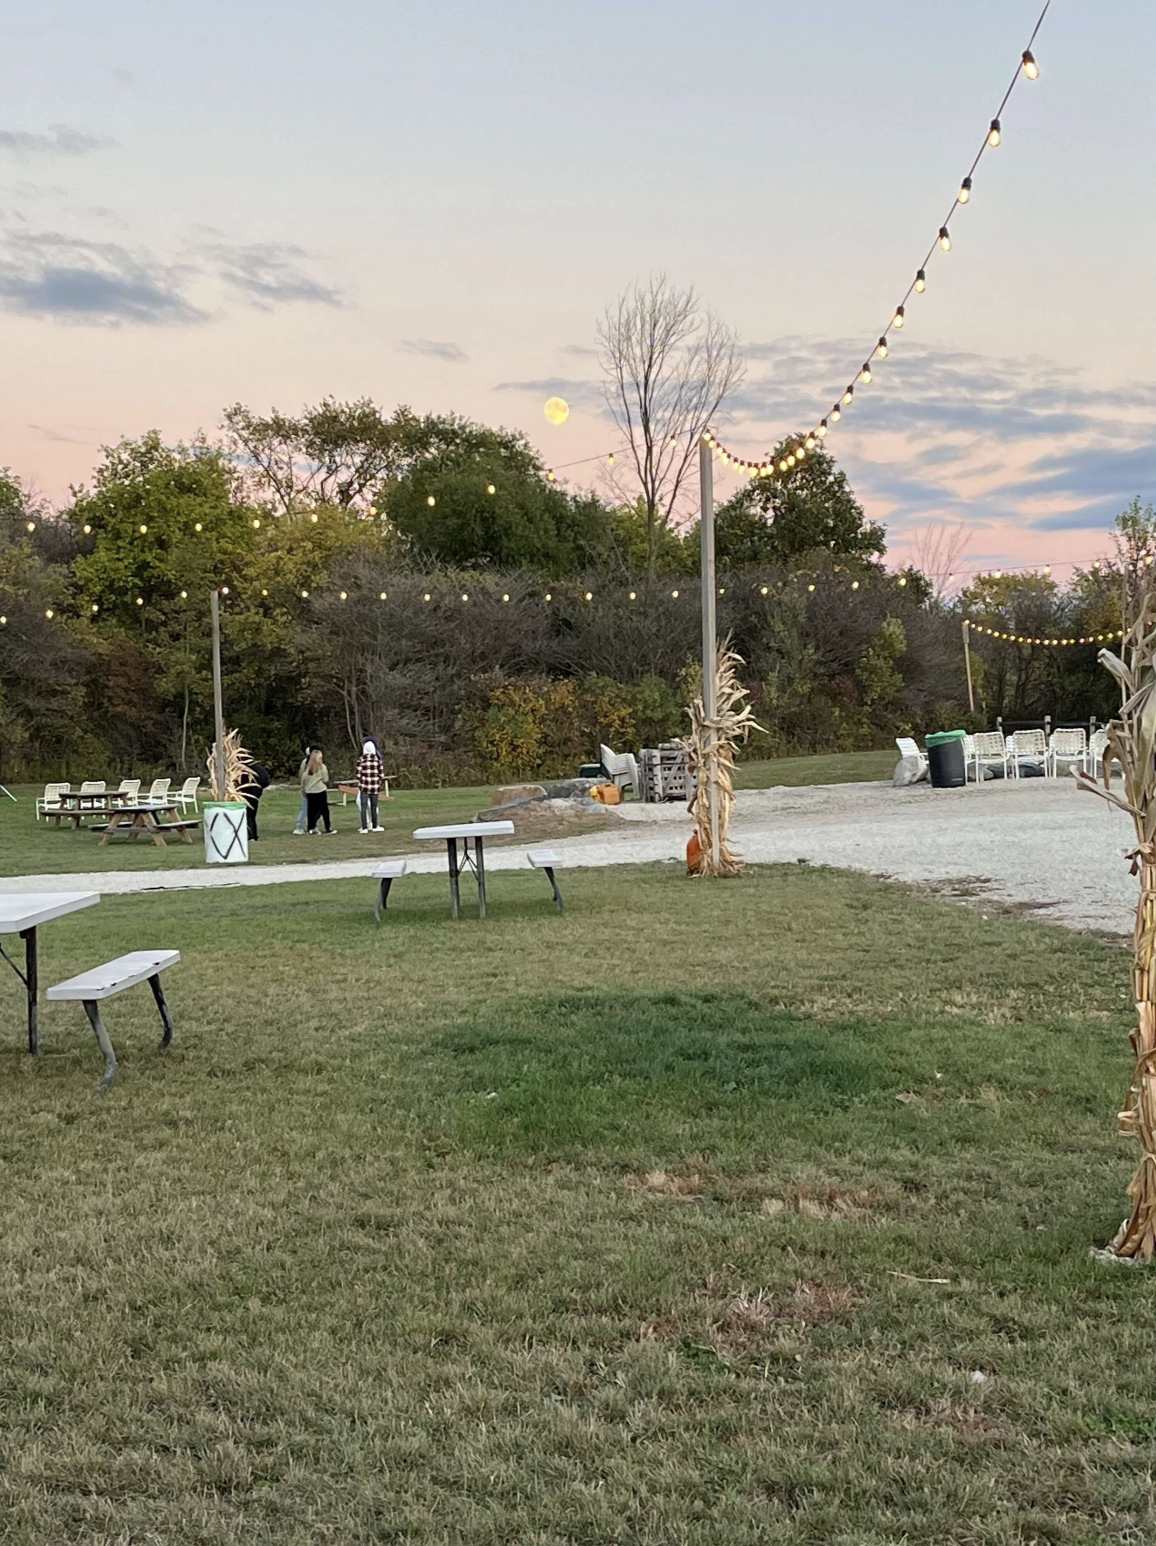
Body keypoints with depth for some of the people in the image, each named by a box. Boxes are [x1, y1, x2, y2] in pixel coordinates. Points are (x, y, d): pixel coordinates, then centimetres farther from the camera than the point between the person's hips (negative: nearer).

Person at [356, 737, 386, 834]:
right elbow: (381, 774, 1)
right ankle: (374, 826, 17)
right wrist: (380, 784, 14)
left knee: (364, 807, 2)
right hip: (375, 786, 2)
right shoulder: (378, 759, 1)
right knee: (373, 807, 11)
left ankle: (364, 827, -2)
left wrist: (359, 785, 9)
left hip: (364, 786, -2)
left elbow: (358, 774, -4)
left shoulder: (361, 759, -4)